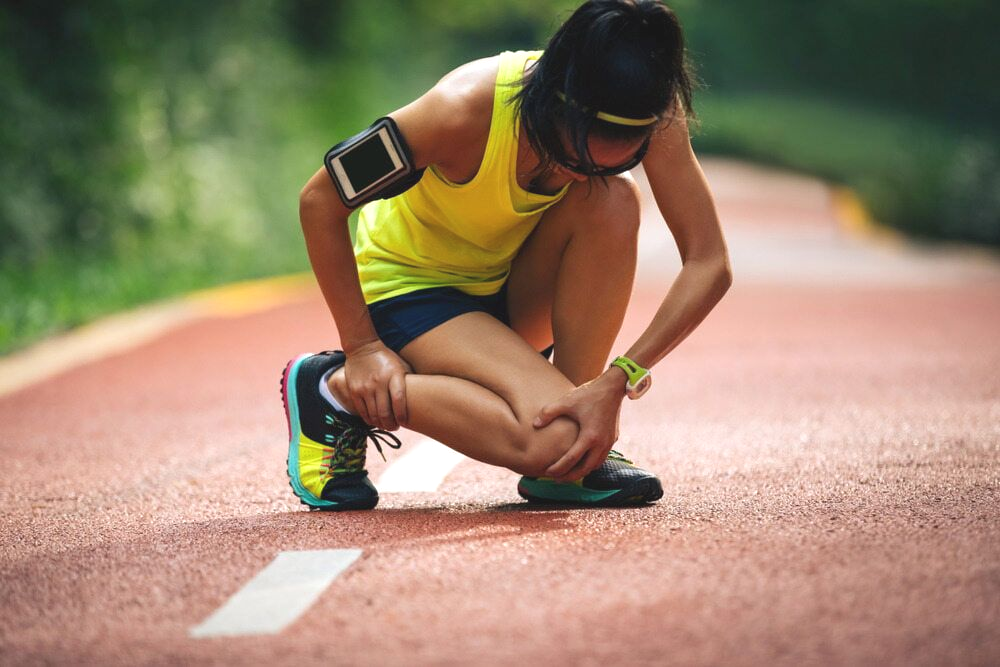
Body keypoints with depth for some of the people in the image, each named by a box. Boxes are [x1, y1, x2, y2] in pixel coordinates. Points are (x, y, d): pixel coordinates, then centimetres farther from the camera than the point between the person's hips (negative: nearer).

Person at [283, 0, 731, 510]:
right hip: (410, 285, -5)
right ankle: (336, 389, -8)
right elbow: (319, 200, -21)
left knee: (613, 202, -28)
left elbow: (709, 265, -22)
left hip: (513, 288, 5)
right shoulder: (465, 110, -33)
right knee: (552, 435, -30)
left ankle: (573, 465, -15)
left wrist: (617, 381, -33)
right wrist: (361, 347, -19)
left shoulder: (646, 116, -22)